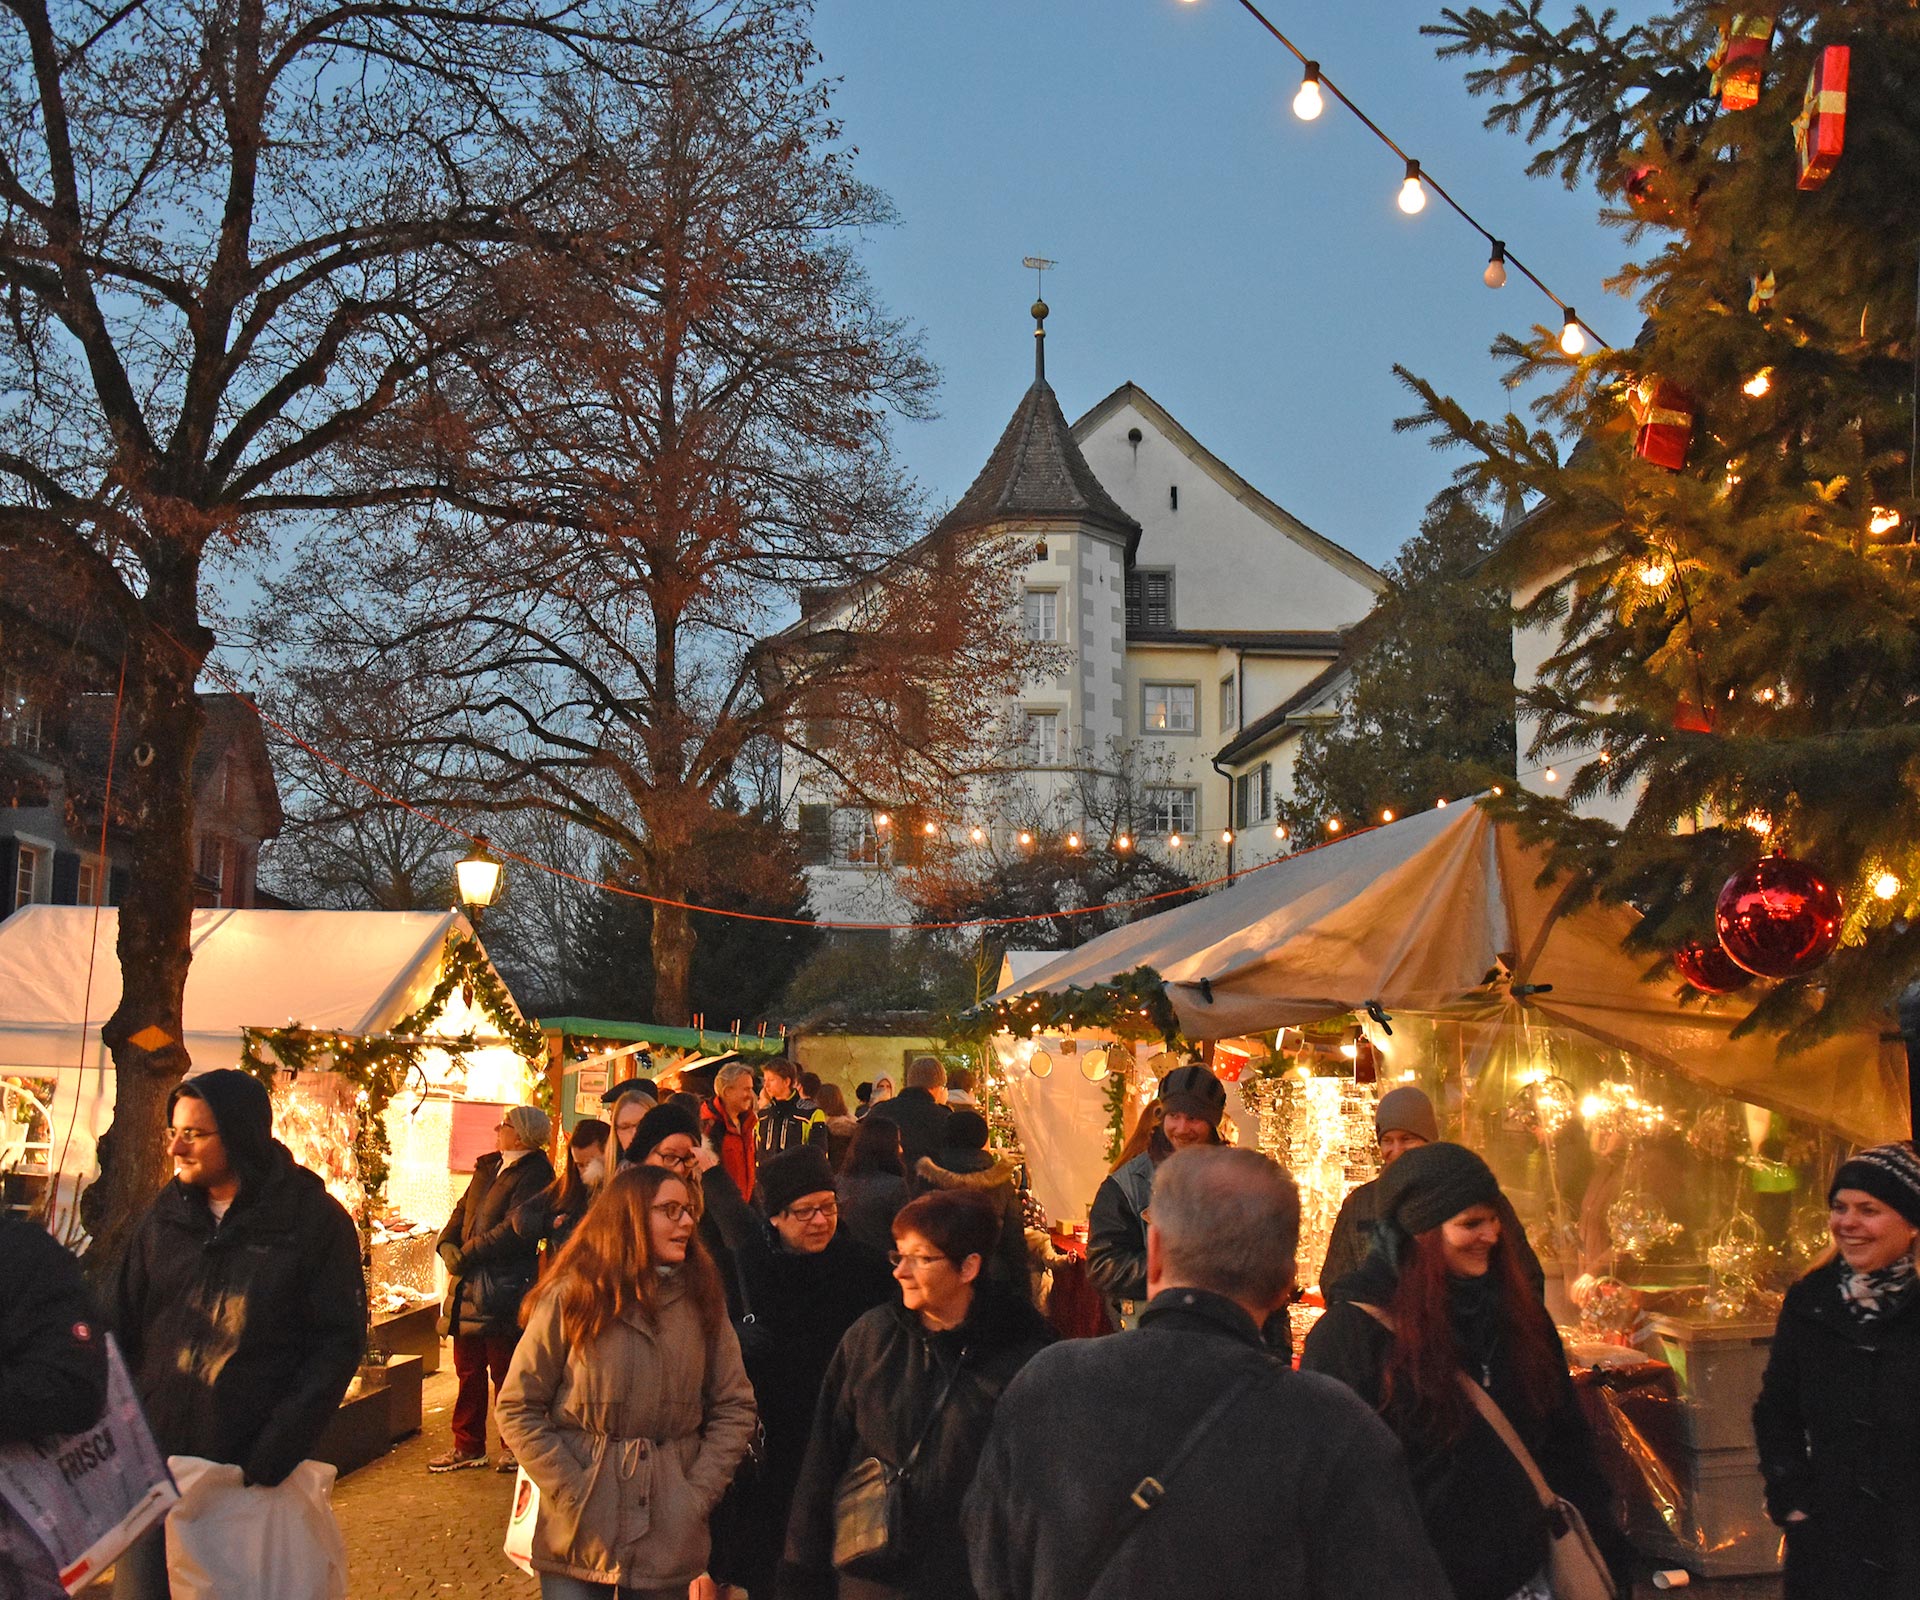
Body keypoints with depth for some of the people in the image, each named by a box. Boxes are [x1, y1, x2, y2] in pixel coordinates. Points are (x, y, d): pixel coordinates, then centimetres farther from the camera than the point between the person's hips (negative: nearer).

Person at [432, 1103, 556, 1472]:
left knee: (506, 1371, 2)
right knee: (468, 1370, 13)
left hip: (505, 1289, -8)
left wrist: (466, 1254, -18)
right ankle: (467, 1446, 22)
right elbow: (463, 1210, 18)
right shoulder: (489, 1167, 16)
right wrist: (447, 1245, -1)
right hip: (469, 1284, 8)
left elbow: (514, 1229, -21)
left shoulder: (534, 1174, -12)